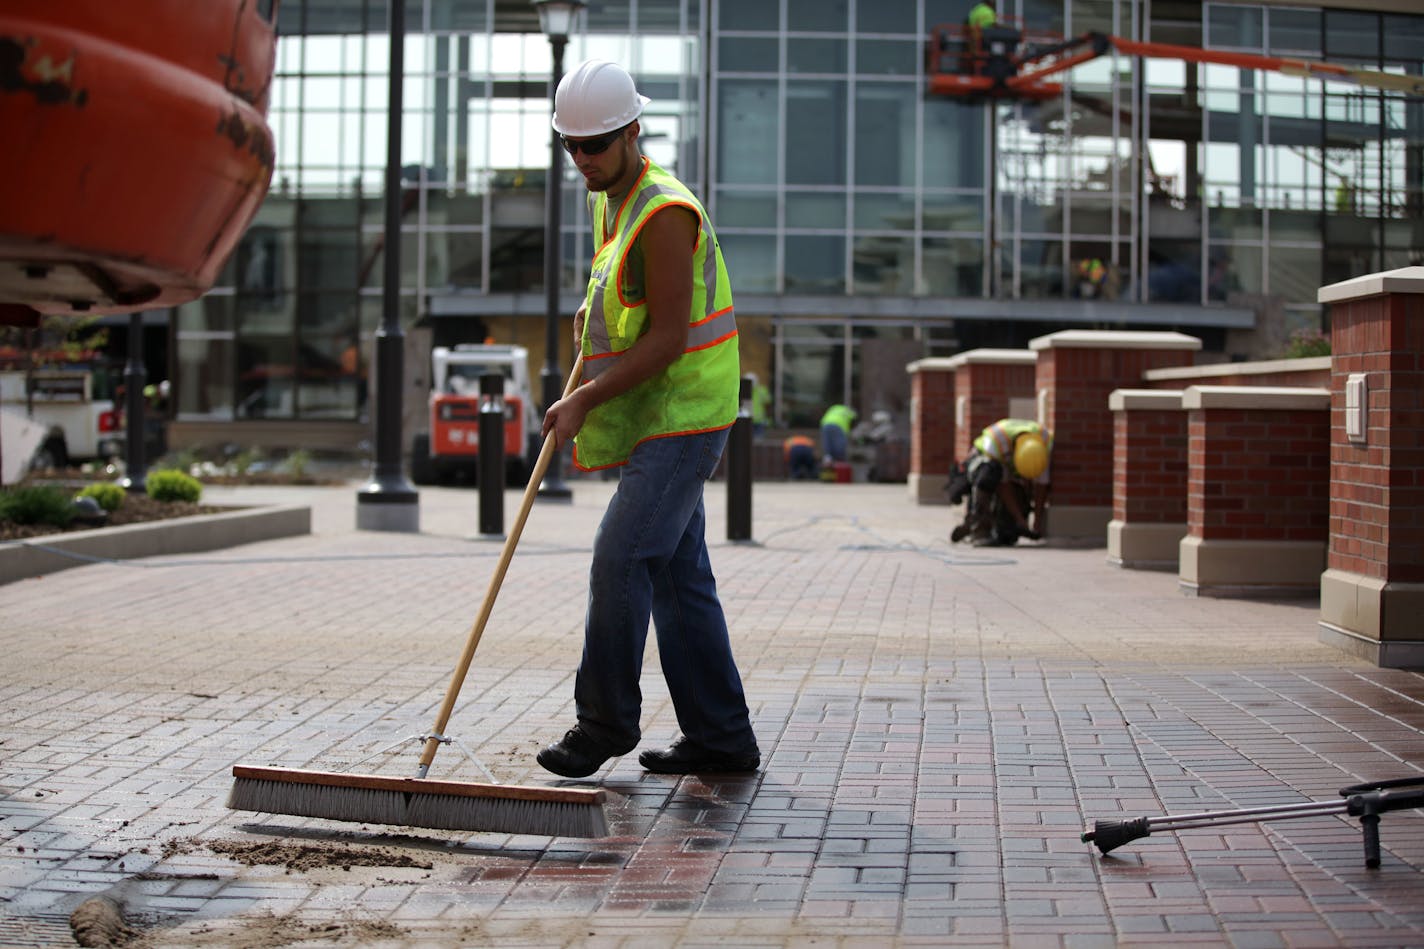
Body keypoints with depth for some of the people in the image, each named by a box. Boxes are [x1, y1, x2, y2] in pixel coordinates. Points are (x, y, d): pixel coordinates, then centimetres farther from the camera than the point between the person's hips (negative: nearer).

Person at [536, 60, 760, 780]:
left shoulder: (665, 214, -19)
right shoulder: (611, 200, 13)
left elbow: (667, 339, -22)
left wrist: (584, 399, -20)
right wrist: (593, 310, 14)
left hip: (683, 416, -10)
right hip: (652, 422, 10)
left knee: (620, 560, -13)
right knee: (678, 574, 9)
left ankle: (605, 722, -1)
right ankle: (721, 738, 13)